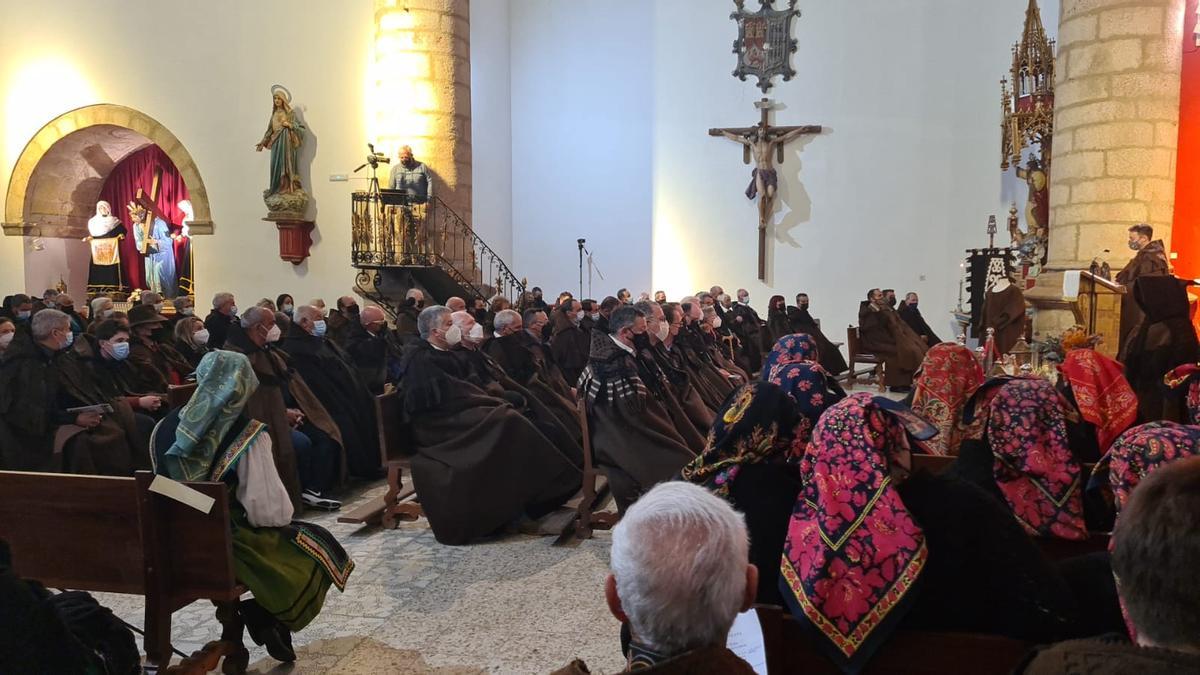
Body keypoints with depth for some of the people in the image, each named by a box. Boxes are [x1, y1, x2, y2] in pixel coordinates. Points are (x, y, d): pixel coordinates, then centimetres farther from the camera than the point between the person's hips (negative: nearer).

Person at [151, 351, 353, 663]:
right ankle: (263, 618, 5)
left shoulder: (167, 427, -5)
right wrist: (285, 515, 1)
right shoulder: (248, 435, -23)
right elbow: (268, 508, -21)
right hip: (228, 543, -6)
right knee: (320, 550, 18)